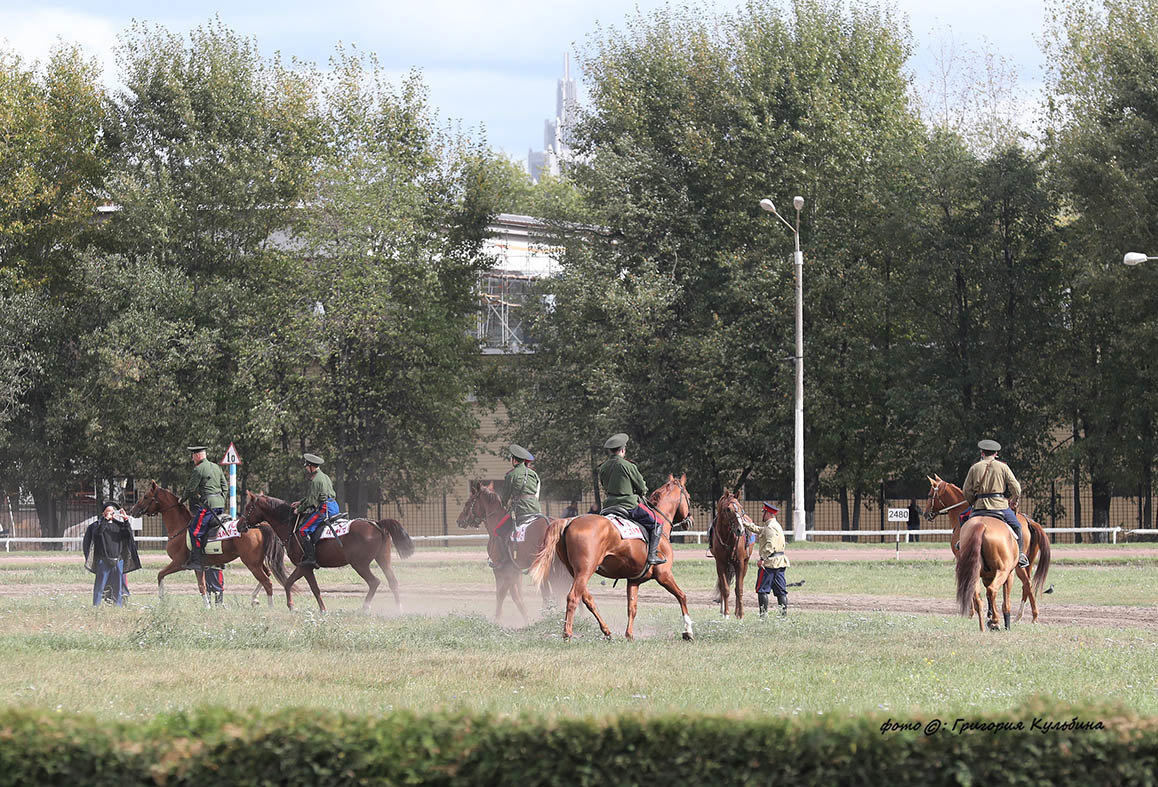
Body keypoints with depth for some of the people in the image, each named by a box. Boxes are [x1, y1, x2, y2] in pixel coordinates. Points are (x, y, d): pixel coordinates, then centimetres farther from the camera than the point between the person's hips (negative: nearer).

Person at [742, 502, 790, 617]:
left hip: (770, 561, -9)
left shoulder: (770, 527, -14)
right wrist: (745, 523, 29)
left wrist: (763, 559, -26)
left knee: (762, 588, -3)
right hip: (780, 563, 9)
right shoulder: (776, 525, 19)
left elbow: (770, 545, -25)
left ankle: (764, 612, -5)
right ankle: (784, 612, 6)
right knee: (780, 590, 8)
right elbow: (758, 530, 30)